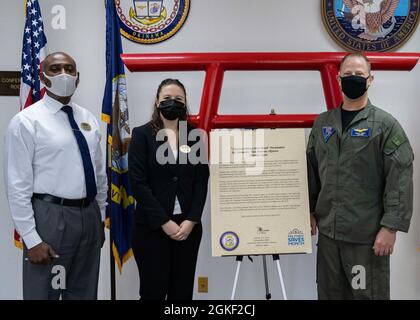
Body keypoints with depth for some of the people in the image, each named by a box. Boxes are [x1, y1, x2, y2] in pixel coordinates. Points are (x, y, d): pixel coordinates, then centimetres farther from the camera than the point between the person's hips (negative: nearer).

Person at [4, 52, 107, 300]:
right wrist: (31, 239, -15)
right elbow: (18, 185, -12)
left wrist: (101, 218, 14)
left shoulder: (89, 119, 8)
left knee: (84, 293, 18)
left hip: (89, 214, 6)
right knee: (44, 292, 8)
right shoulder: (26, 121, -9)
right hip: (50, 216, -5)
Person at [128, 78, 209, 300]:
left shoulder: (194, 136, 8)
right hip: (152, 227, -2)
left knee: (182, 291, 8)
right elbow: (138, 183, -8)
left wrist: (191, 220, -8)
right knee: (153, 290, 3)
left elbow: (202, 181, 4)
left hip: (188, 226, 3)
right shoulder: (142, 134, -1)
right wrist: (164, 222, -13)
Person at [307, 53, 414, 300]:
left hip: (368, 235, -4)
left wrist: (391, 226, -15)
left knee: (368, 293, 7)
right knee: (329, 292, 16)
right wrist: (309, 211, 10)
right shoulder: (323, 123, 9)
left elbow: (400, 180, -11)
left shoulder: (386, 124, -6)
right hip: (327, 230, 5)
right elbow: (312, 172, 14)